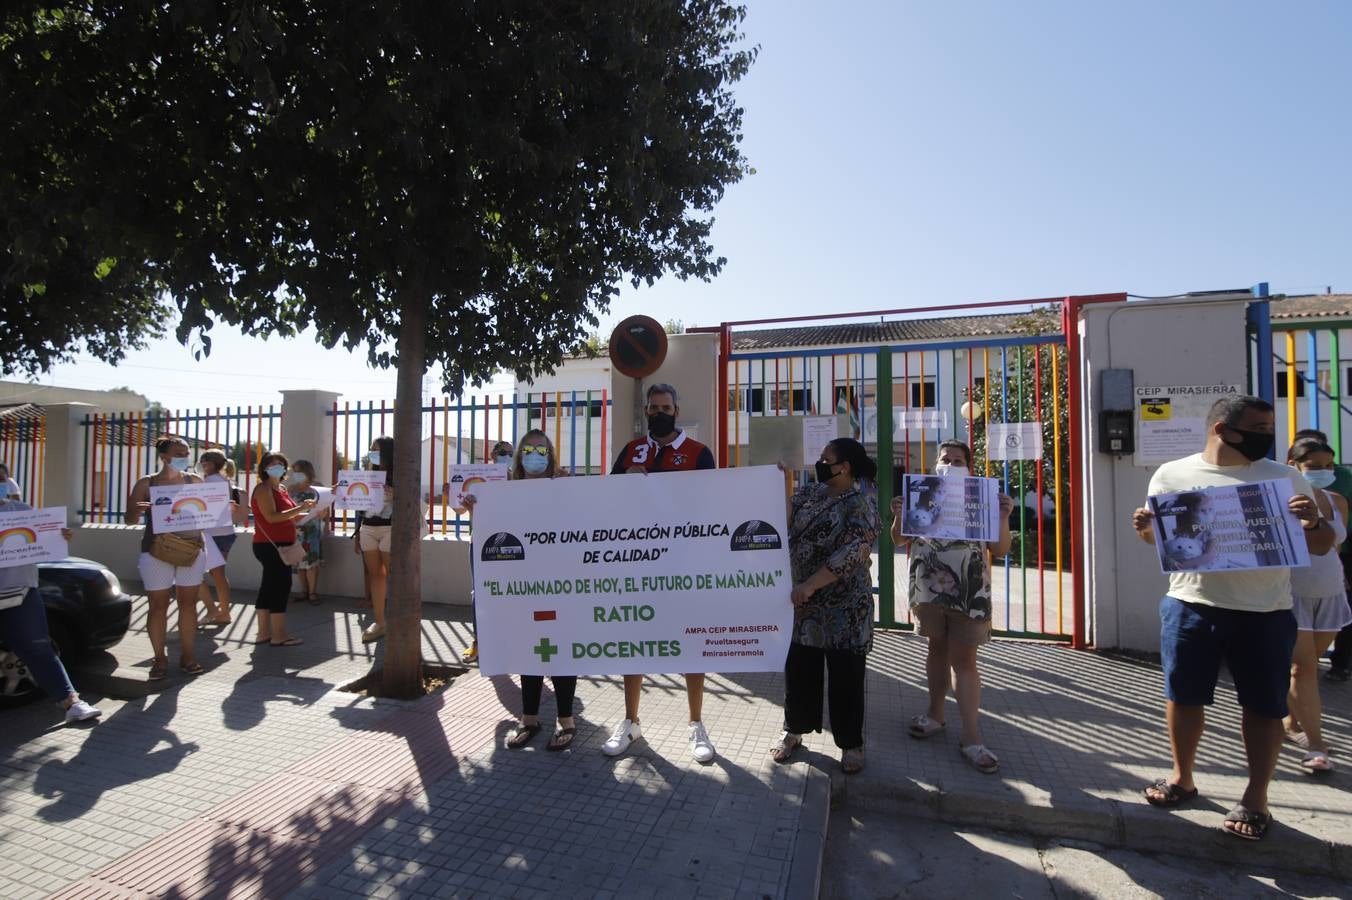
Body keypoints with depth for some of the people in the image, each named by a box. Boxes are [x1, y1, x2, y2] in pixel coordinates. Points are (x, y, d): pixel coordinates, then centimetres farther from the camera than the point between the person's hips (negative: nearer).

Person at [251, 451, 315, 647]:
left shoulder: (282, 488, 15)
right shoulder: (263, 488, -12)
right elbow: (271, 517, -22)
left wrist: (309, 514, 7)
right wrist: (300, 508, -23)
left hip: (278, 545, 9)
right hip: (270, 545, -9)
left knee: (270, 586, 11)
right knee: (281, 585, -8)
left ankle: (264, 633, 18)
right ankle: (279, 635, -4)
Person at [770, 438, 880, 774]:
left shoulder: (860, 507, -13)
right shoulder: (811, 493, 7)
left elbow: (851, 554, -22)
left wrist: (811, 584, -25)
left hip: (843, 609, -5)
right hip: (803, 604, 6)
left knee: (845, 677, 7)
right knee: (798, 670, 14)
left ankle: (851, 743, 25)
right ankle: (793, 730, 32)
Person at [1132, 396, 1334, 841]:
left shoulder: (1285, 478, 3)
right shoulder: (1172, 475, 3)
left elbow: (1322, 546, 6)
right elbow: (1159, 537, 11)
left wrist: (1313, 522, -16)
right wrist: (1144, 527, -12)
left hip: (1264, 613, 0)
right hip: (1190, 606, 0)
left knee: (1263, 705, 7)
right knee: (1183, 695, 10)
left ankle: (1256, 798, 24)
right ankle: (1182, 778, 29)